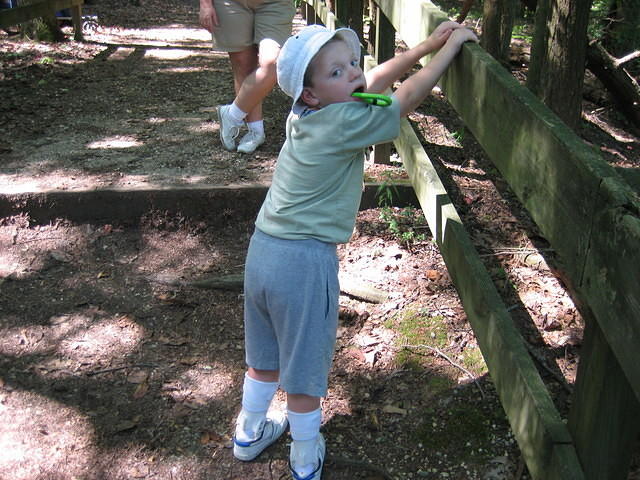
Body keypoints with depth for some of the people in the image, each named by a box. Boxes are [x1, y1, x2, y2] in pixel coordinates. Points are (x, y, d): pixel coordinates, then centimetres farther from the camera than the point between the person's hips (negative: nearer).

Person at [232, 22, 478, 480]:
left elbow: (377, 79, 12)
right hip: (306, 263, -7)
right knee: (305, 373, 11)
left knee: (265, 359, 26)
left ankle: (249, 433, 46)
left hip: (262, 253, 8)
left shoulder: (305, 114, 4)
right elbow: (410, 94, -10)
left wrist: (428, 44, 12)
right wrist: (451, 45, 1)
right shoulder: (344, 123, -17)